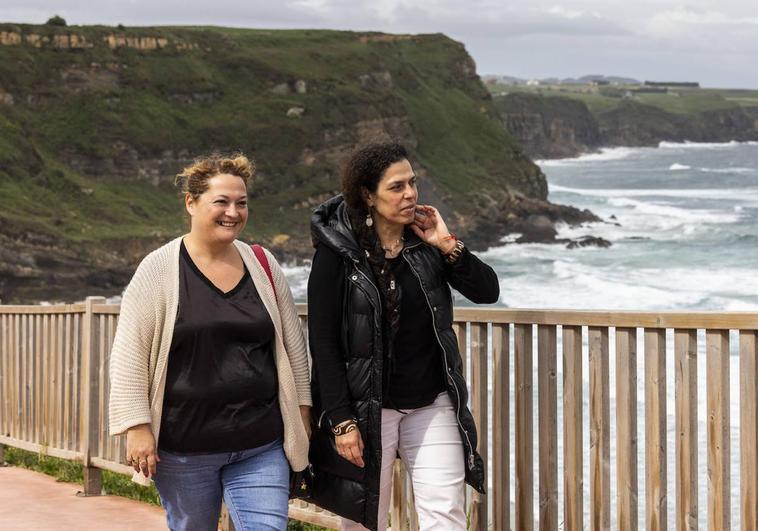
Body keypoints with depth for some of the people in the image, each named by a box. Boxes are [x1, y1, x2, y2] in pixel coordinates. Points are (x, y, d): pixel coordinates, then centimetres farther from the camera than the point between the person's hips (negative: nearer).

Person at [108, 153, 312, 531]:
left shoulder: (263, 266, 5)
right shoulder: (159, 269, -6)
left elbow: (293, 344, 13)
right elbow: (129, 355, -7)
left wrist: (301, 411, 12)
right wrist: (137, 427, -12)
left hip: (261, 447, 2)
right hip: (184, 447, -2)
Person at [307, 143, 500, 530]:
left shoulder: (424, 241, 2)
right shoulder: (337, 252, -10)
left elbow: (488, 291, 0)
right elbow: (322, 342, -11)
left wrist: (448, 246, -13)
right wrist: (341, 421, -15)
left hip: (432, 403, 3)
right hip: (368, 408, -3)